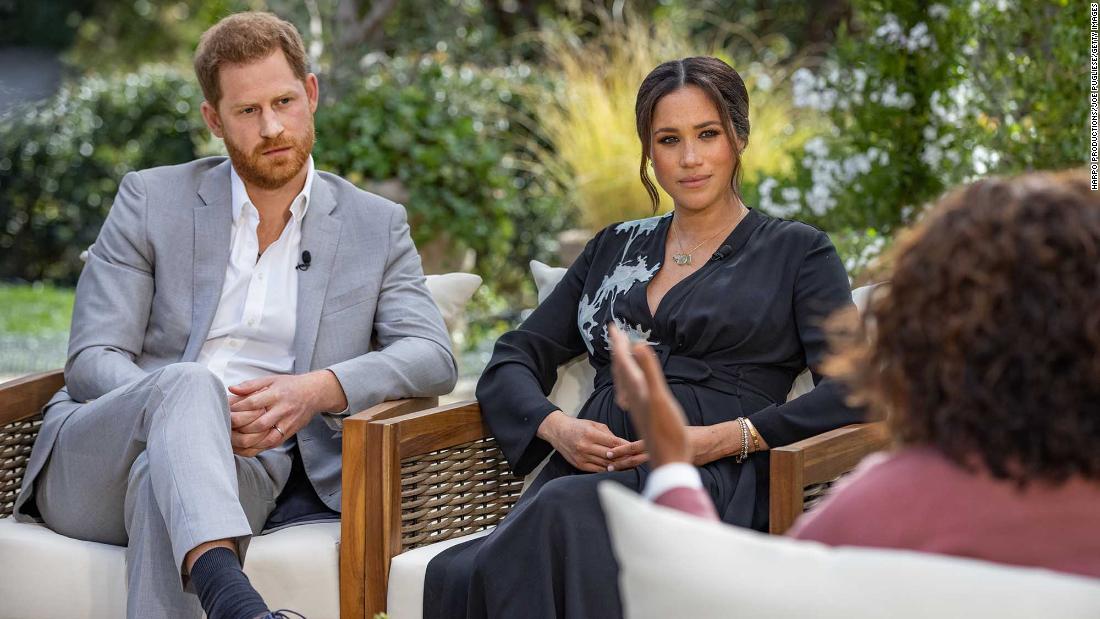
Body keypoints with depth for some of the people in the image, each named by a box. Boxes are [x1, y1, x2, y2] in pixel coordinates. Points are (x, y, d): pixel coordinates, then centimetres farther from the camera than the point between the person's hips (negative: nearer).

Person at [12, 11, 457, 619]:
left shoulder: (376, 226, 14)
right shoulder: (150, 199, 10)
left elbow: (432, 356, 2)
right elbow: (91, 362, 2)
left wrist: (320, 389, -19)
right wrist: (199, 410, -19)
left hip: (245, 470, 1)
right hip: (90, 470, 0)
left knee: (161, 476, -37)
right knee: (188, 382, -37)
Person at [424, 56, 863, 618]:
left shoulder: (796, 251, 14)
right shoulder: (614, 248, 27)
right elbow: (511, 363, 22)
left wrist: (726, 438, -12)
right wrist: (558, 427, -1)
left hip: (712, 480, -3)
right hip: (587, 471, 3)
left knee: (564, 513, -39)